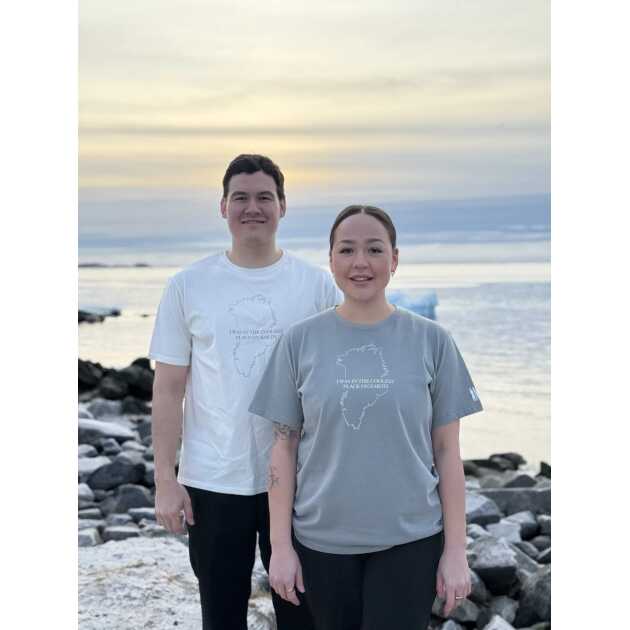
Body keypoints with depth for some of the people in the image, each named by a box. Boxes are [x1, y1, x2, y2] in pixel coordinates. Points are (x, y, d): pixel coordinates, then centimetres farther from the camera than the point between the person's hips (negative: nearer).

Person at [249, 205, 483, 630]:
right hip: (321, 539, 1)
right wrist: (280, 544, -1)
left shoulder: (431, 340, -2)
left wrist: (456, 549, -2)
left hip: (411, 539, -1)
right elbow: (284, 448, 2)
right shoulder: (300, 341, -1)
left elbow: (447, 451, 0)